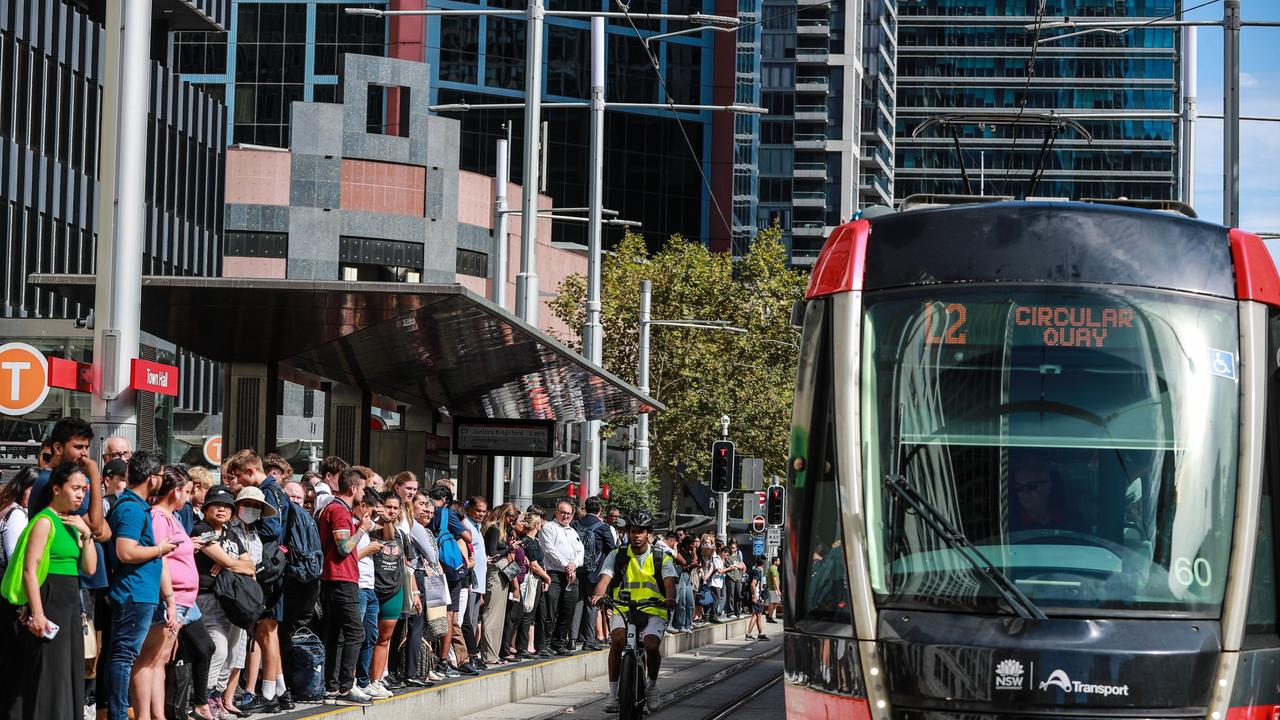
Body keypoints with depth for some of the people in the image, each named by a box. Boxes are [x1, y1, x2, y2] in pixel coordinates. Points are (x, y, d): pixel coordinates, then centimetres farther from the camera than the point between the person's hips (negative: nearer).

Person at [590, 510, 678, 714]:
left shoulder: (662, 559, 6)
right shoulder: (617, 556, 8)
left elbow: (669, 582, -8)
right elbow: (605, 578, -6)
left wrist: (670, 598, -32)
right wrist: (598, 594, -29)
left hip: (653, 612, -1)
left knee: (652, 645, -27)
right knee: (617, 639, -30)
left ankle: (652, 686, 4)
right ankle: (613, 693, -20)